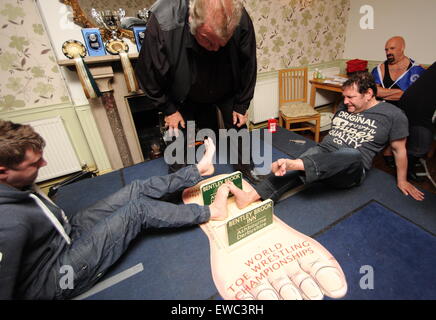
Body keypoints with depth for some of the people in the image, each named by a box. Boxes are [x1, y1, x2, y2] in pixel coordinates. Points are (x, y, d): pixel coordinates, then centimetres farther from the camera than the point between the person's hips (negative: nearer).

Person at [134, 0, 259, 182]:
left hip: (227, 91, 2)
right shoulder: (163, 23, -36)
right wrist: (168, 109, -12)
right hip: (186, 95, -1)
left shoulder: (242, 22, -30)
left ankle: (246, 167, 34)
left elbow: (248, 68, -12)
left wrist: (242, 105, -5)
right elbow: (148, 71, -19)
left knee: (238, 125, 7)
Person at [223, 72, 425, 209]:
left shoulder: (393, 115, 2)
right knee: (297, 170, -29)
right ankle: (251, 196, -47)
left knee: (353, 154, -39)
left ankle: (293, 163, -56)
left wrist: (401, 180, 15)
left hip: (350, 171, -3)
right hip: (323, 151, 4)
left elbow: (399, 149, 9)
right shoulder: (345, 107, 15)